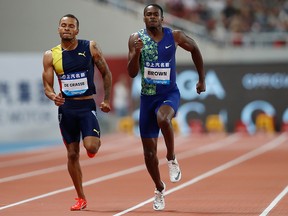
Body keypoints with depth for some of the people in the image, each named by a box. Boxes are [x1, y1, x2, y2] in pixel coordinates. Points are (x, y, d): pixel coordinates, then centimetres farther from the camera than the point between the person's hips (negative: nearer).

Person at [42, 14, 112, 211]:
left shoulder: (90, 48, -4)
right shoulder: (51, 56, 0)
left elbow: (106, 73, 5)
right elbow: (47, 85, 1)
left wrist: (107, 100, 0)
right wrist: (53, 96, -21)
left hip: (87, 106, -2)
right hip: (66, 107, 2)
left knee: (91, 147, -21)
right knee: (72, 154, 6)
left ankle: (97, 142, 19)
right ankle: (81, 198, 18)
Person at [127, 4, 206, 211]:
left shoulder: (175, 36, -6)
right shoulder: (136, 38, -5)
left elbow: (195, 49, 12)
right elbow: (132, 73, -9)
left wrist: (202, 79, 12)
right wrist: (137, 53, -26)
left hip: (170, 94, -2)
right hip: (147, 97, 2)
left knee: (163, 118, -38)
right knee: (149, 152, 5)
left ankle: (172, 159, -12)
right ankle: (159, 189, 30)